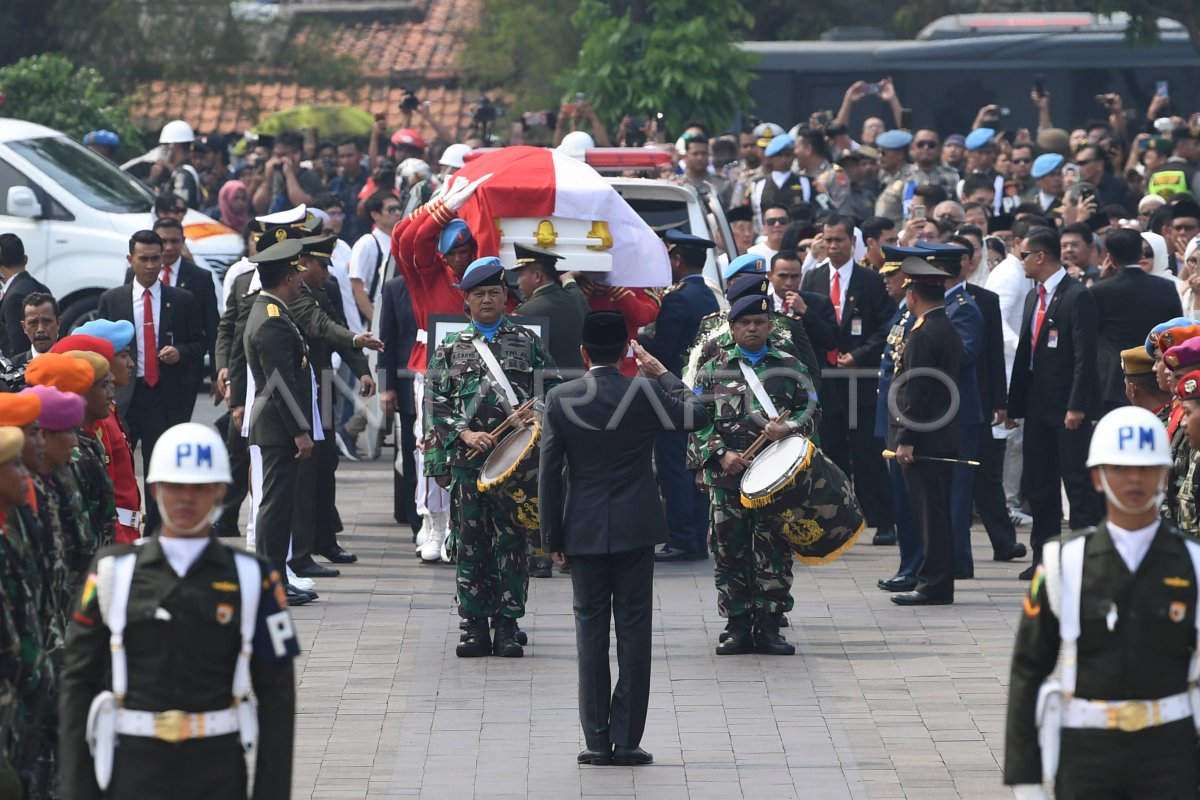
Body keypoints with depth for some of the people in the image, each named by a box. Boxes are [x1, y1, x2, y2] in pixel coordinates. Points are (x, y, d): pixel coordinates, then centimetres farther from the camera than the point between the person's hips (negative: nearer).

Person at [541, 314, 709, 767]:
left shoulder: (559, 399, -4)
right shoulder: (644, 392, -8)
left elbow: (549, 472, -3)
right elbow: (696, 415, 5)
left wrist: (553, 538, 4)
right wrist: (662, 373, 13)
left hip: (584, 533, 1)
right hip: (635, 530, -1)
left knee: (591, 632, 6)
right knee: (633, 630, 3)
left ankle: (597, 741, 5)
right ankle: (626, 740, 1)